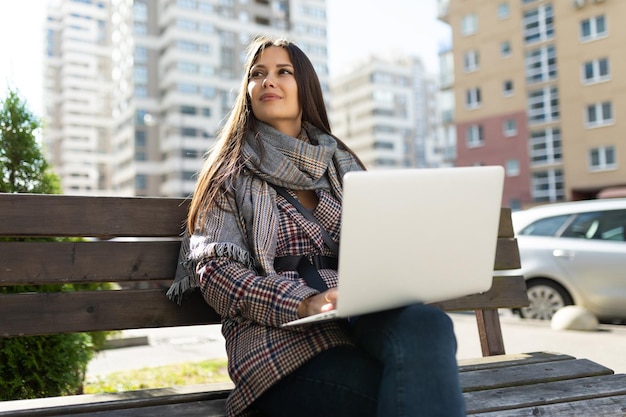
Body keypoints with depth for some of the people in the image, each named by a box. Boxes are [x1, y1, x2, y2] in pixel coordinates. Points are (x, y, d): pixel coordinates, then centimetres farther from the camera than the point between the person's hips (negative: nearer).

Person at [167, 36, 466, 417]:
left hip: (363, 320, 4)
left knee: (426, 324, -33)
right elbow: (214, 270, -1)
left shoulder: (341, 164, 23)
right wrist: (304, 303, -18)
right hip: (278, 336, -4)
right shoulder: (232, 171, 12)